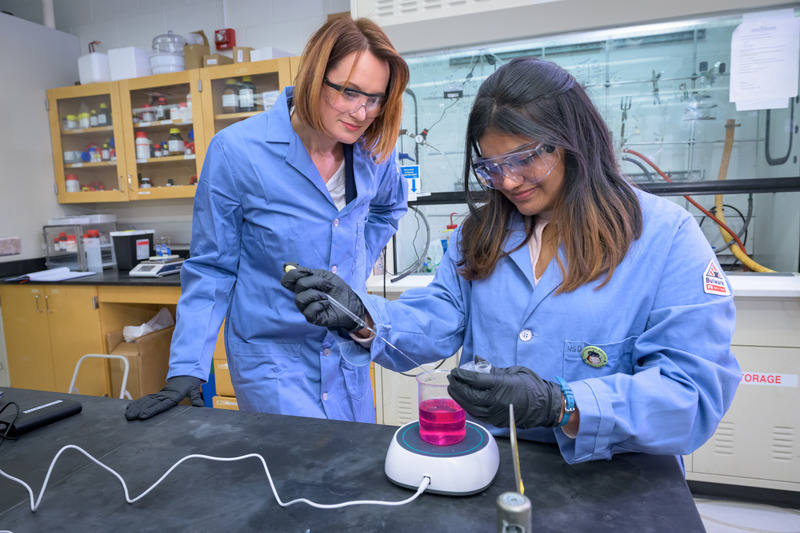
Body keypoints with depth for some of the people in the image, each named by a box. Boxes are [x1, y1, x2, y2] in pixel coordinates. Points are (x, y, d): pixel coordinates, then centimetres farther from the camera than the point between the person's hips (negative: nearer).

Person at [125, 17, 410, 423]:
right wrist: (187, 369, -14)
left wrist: (357, 268, 6)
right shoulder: (237, 151, -17)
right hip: (271, 360, -4)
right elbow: (211, 268, -10)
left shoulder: (373, 151, -6)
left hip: (347, 355, 5)